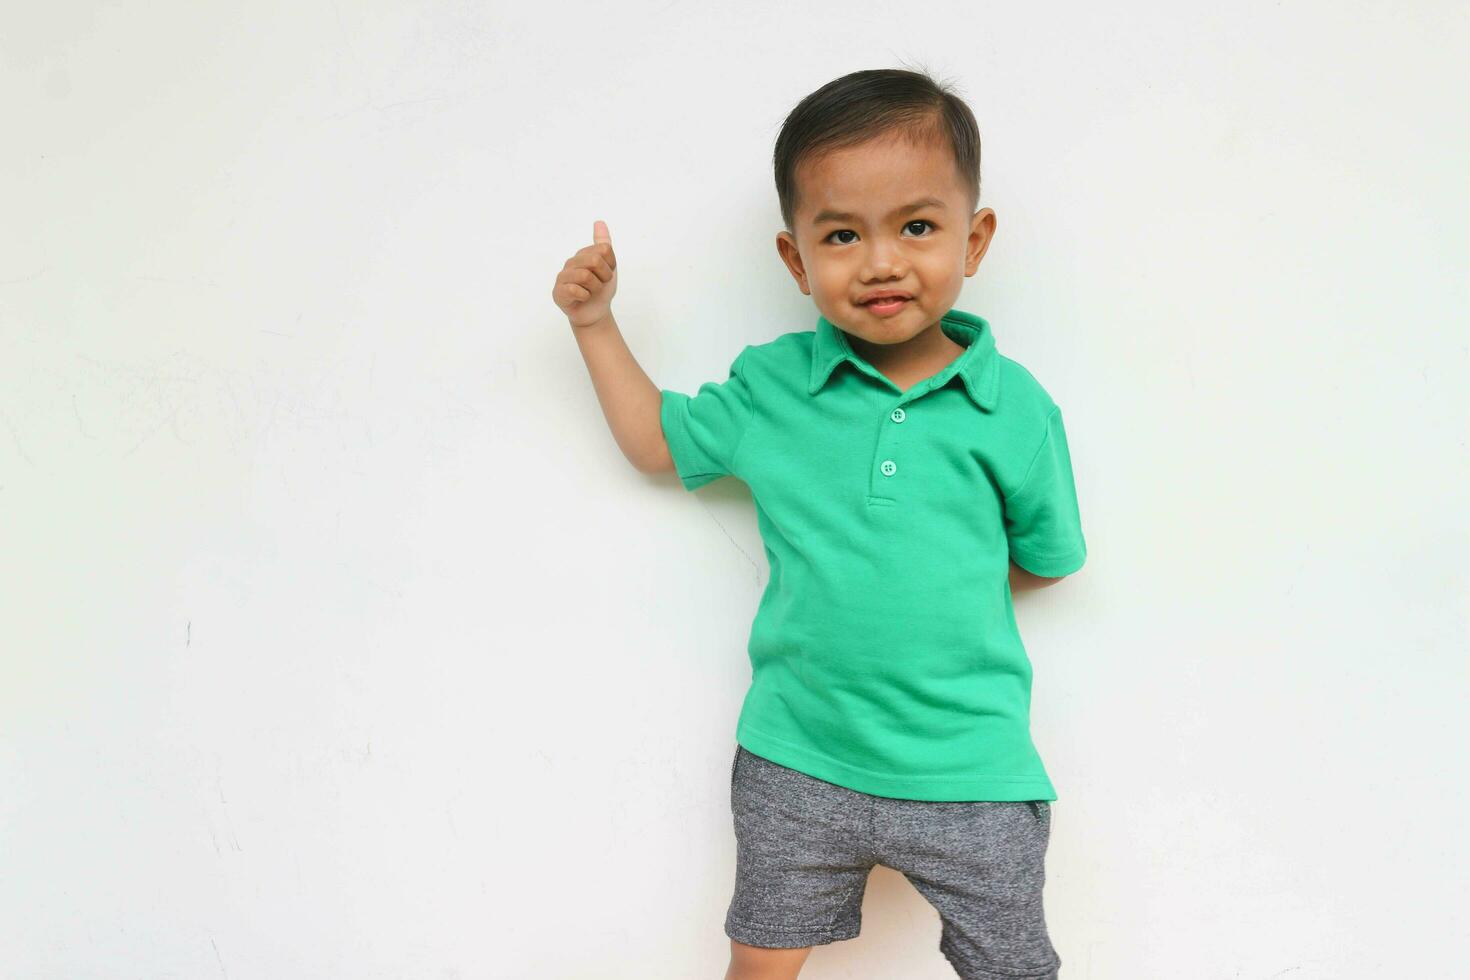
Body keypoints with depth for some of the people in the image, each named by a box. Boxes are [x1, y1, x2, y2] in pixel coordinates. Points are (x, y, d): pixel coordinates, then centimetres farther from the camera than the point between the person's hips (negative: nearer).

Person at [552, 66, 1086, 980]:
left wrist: (944, 592, -3)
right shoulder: (769, 387, -5)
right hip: (798, 764, 2)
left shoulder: (1014, 407, -10)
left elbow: (1045, 559, 4)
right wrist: (595, 322, 7)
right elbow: (660, 442, 12)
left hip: (972, 771, -1)